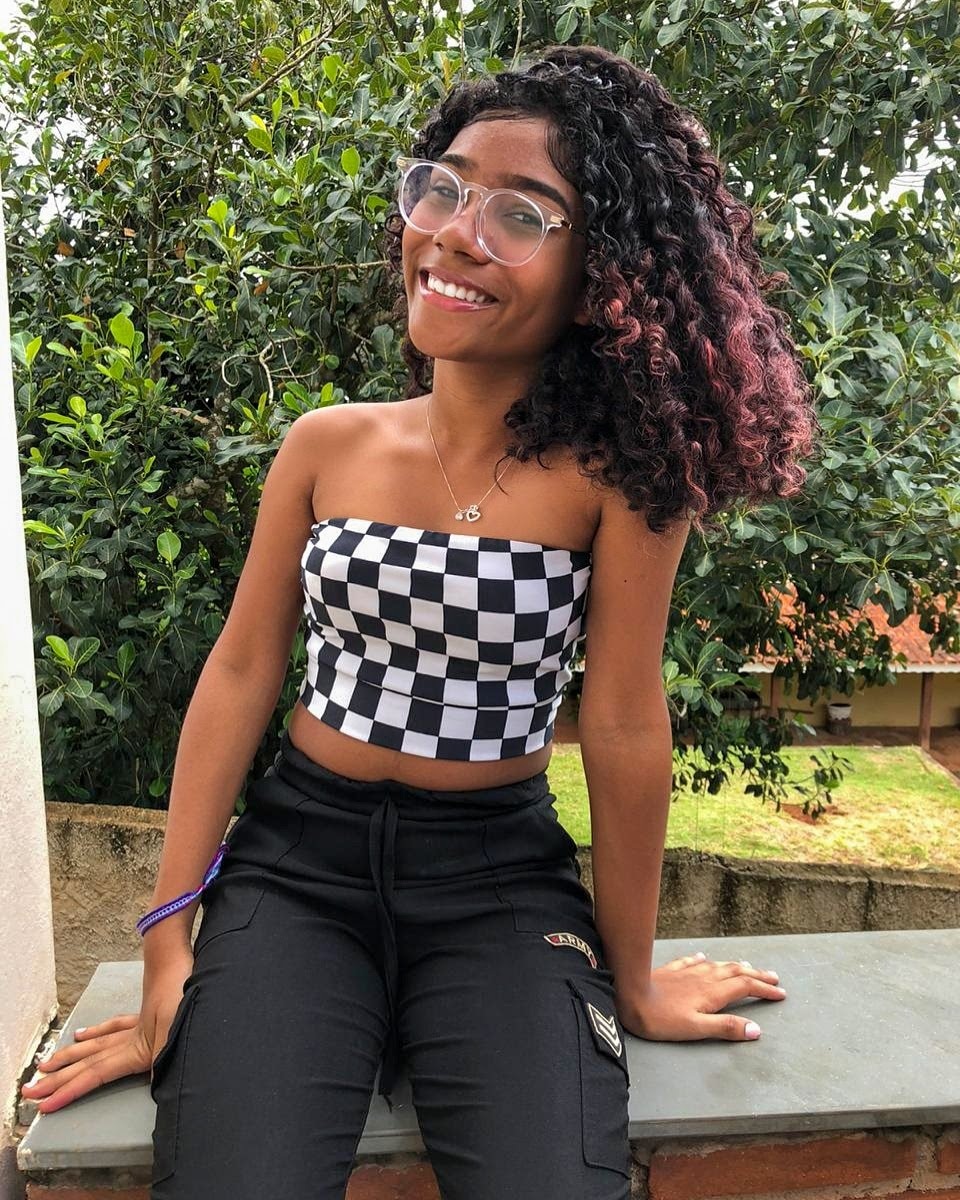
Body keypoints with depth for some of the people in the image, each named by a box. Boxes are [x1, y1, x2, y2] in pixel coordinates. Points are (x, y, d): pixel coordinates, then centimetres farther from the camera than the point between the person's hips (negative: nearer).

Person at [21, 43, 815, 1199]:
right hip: (295, 856, 2)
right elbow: (239, 673, -1)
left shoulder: (615, 468, -12)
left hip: (501, 877, -1)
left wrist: (630, 977, -1)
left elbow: (623, 727, -10)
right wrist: (167, 949, -2)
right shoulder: (326, 446, -1)